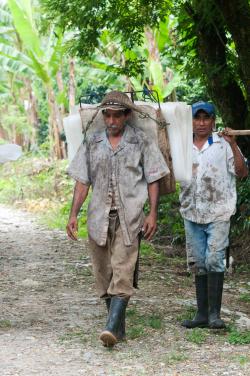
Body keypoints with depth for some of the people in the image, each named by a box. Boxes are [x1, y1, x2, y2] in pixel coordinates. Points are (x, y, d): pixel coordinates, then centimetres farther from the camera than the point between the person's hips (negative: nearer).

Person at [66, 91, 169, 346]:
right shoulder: (92, 143, 10)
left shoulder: (141, 142, 3)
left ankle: (112, 327, -20)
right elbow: (82, 181, 10)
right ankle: (119, 326, 18)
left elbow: (153, 179, 4)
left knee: (122, 272, -14)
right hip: (99, 217, 4)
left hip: (129, 217, -4)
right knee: (104, 274, 7)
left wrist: (153, 213, -6)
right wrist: (73, 214, 3)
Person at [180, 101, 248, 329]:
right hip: (192, 214, 5)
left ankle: (214, 313, -10)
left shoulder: (223, 144, 0)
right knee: (198, 264, 8)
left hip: (218, 212, -5)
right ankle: (202, 314, 13)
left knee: (214, 260, -14)